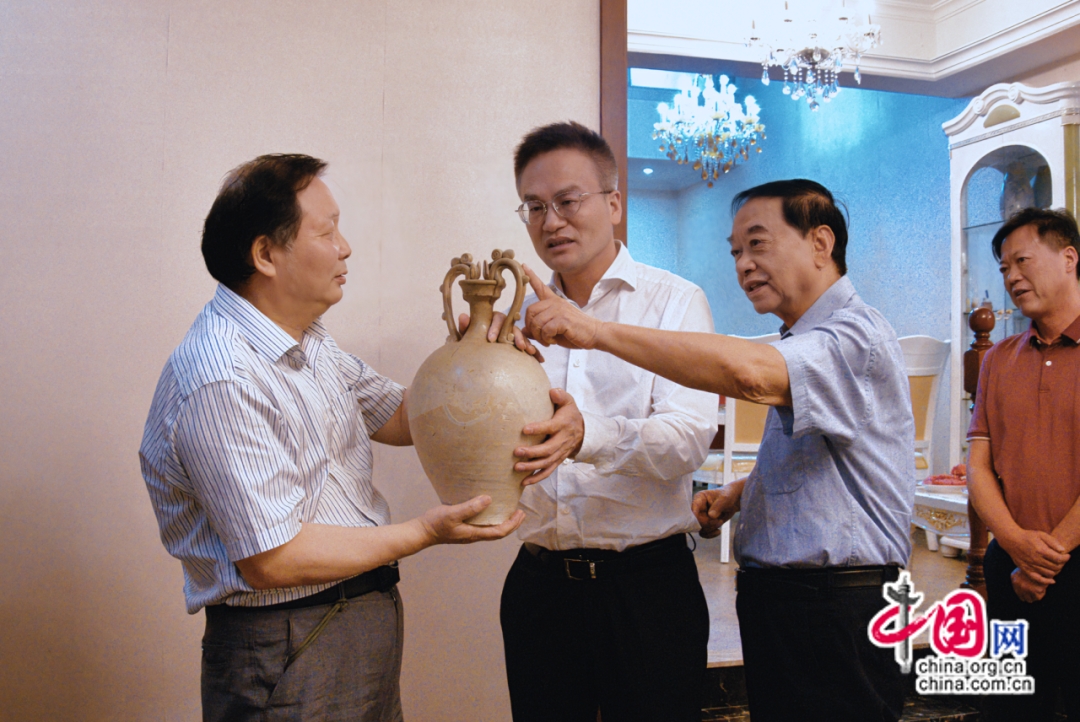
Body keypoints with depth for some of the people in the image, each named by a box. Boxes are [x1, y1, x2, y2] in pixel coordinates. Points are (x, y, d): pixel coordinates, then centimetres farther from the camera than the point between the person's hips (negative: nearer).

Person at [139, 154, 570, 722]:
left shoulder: (309, 342, 7)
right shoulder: (223, 382, -25)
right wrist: (423, 533, -19)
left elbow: (400, 418, 12)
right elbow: (273, 560, -25)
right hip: (290, 656, -9)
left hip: (366, 611, 9)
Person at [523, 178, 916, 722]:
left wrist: (597, 330, -34)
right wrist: (737, 494, 7)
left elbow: (747, 372, -37)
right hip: (776, 597, 9)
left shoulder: (856, 336, -17)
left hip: (836, 615, -9)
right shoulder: (798, 345, 16)